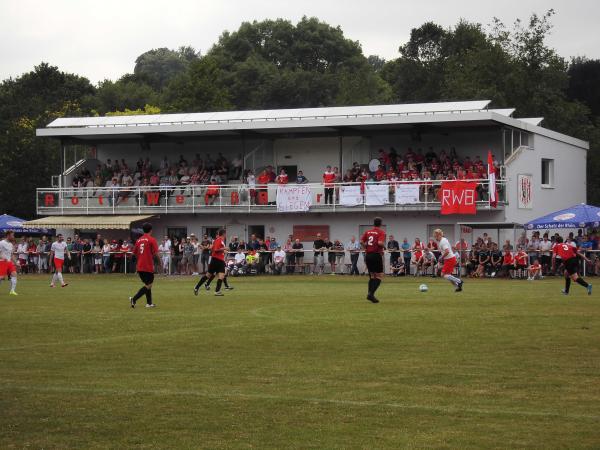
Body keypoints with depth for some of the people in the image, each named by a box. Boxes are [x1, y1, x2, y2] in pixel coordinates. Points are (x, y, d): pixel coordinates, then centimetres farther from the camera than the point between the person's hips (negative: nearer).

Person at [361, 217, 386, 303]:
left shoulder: (367, 232, 8)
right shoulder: (381, 232, -7)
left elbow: (361, 241, 0)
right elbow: (380, 243, -21)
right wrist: (384, 246, -1)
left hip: (368, 255, 6)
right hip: (376, 255, -6)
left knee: (372, 276, 18)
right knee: (379, 276, 0)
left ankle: (370, 294, 13)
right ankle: (371, 293, -15)